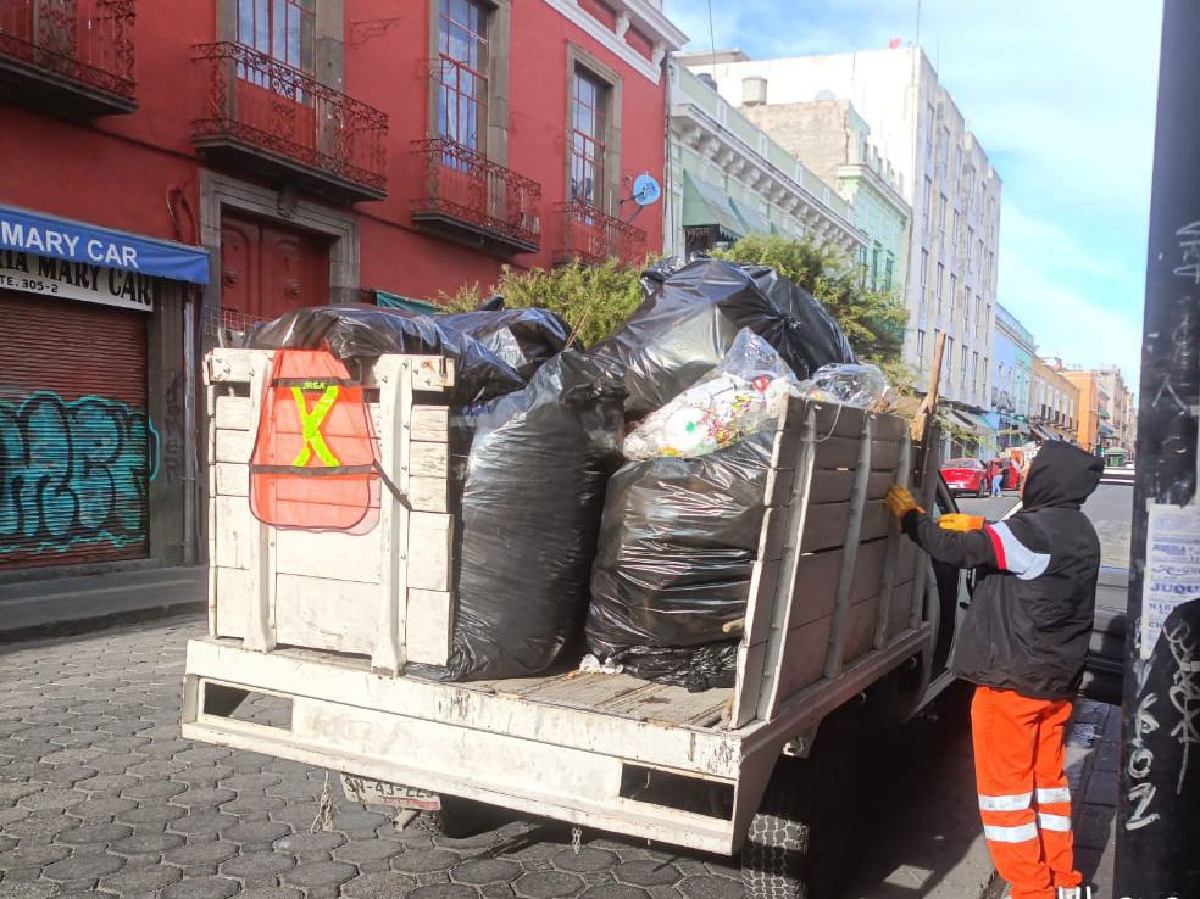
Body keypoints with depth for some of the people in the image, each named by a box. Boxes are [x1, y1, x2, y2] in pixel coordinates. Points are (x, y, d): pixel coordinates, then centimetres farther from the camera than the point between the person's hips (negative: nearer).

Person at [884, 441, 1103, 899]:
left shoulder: (1035, 530, -22)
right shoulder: (1078, 533, 8)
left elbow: (958, 550, -22)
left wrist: (910, 516, -8)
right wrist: (980, 528, 11)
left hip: (1012, 681, -9)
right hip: (1057, 680, 9)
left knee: (1005, 787, 4)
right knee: (1047, 778, 19)